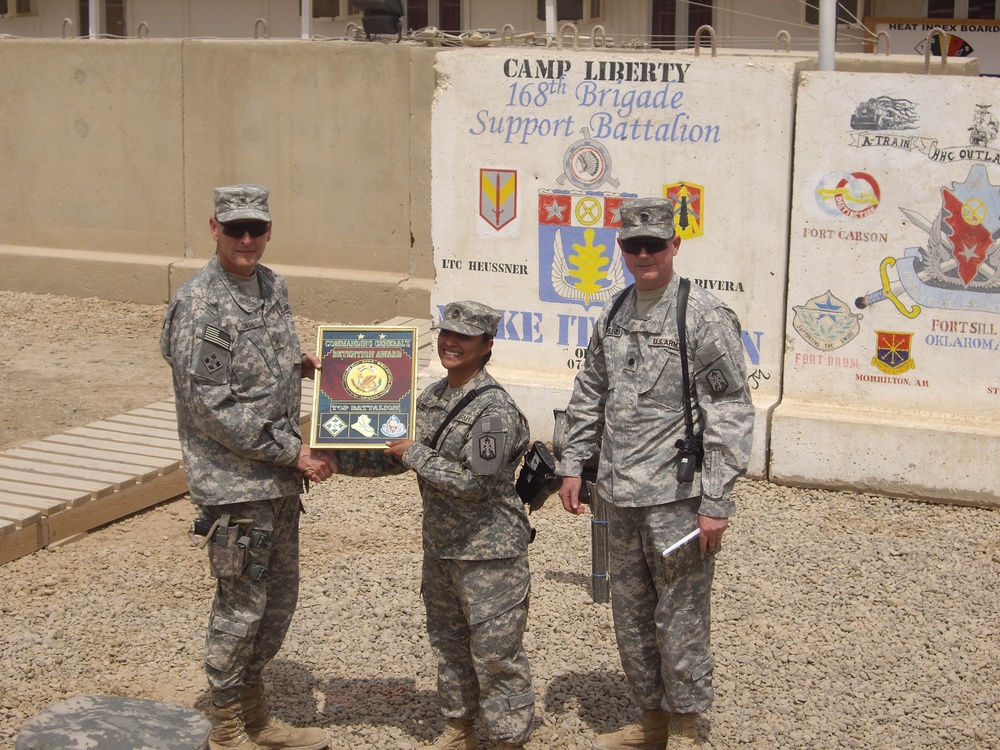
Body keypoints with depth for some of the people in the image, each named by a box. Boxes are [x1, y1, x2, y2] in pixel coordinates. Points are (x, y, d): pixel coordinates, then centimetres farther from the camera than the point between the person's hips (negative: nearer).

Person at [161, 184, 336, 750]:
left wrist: (299, 364, 4)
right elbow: (212, 407, -19)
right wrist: (292, 452, -16)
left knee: (279, 598, 16)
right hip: (235, 484, -8)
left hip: (280, 477, 8)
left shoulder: (273, 286, 8)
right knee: (241, 605, 1)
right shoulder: (200, 305, -16)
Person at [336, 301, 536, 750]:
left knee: (496, 651, 0)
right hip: (440, 546, 8)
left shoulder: (494, 409, -19)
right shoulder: (432, 397, 7)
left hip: (490, 554, -8)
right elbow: (395, 457, 14)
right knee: (448, 642, 20)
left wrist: (413, 453, -17)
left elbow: (470, 481, -24)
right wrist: (337, 460, 5)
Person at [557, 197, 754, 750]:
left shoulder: (704, 317, -10)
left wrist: (716, 503, -16)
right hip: (621, 496, 7)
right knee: (630, 614, 16)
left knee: (680, 617, 1)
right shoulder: (615, 315, 10)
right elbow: (589, 395, 20)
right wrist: (573, 465, 14)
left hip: (677, 497, -7)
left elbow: (731, 415, -12)